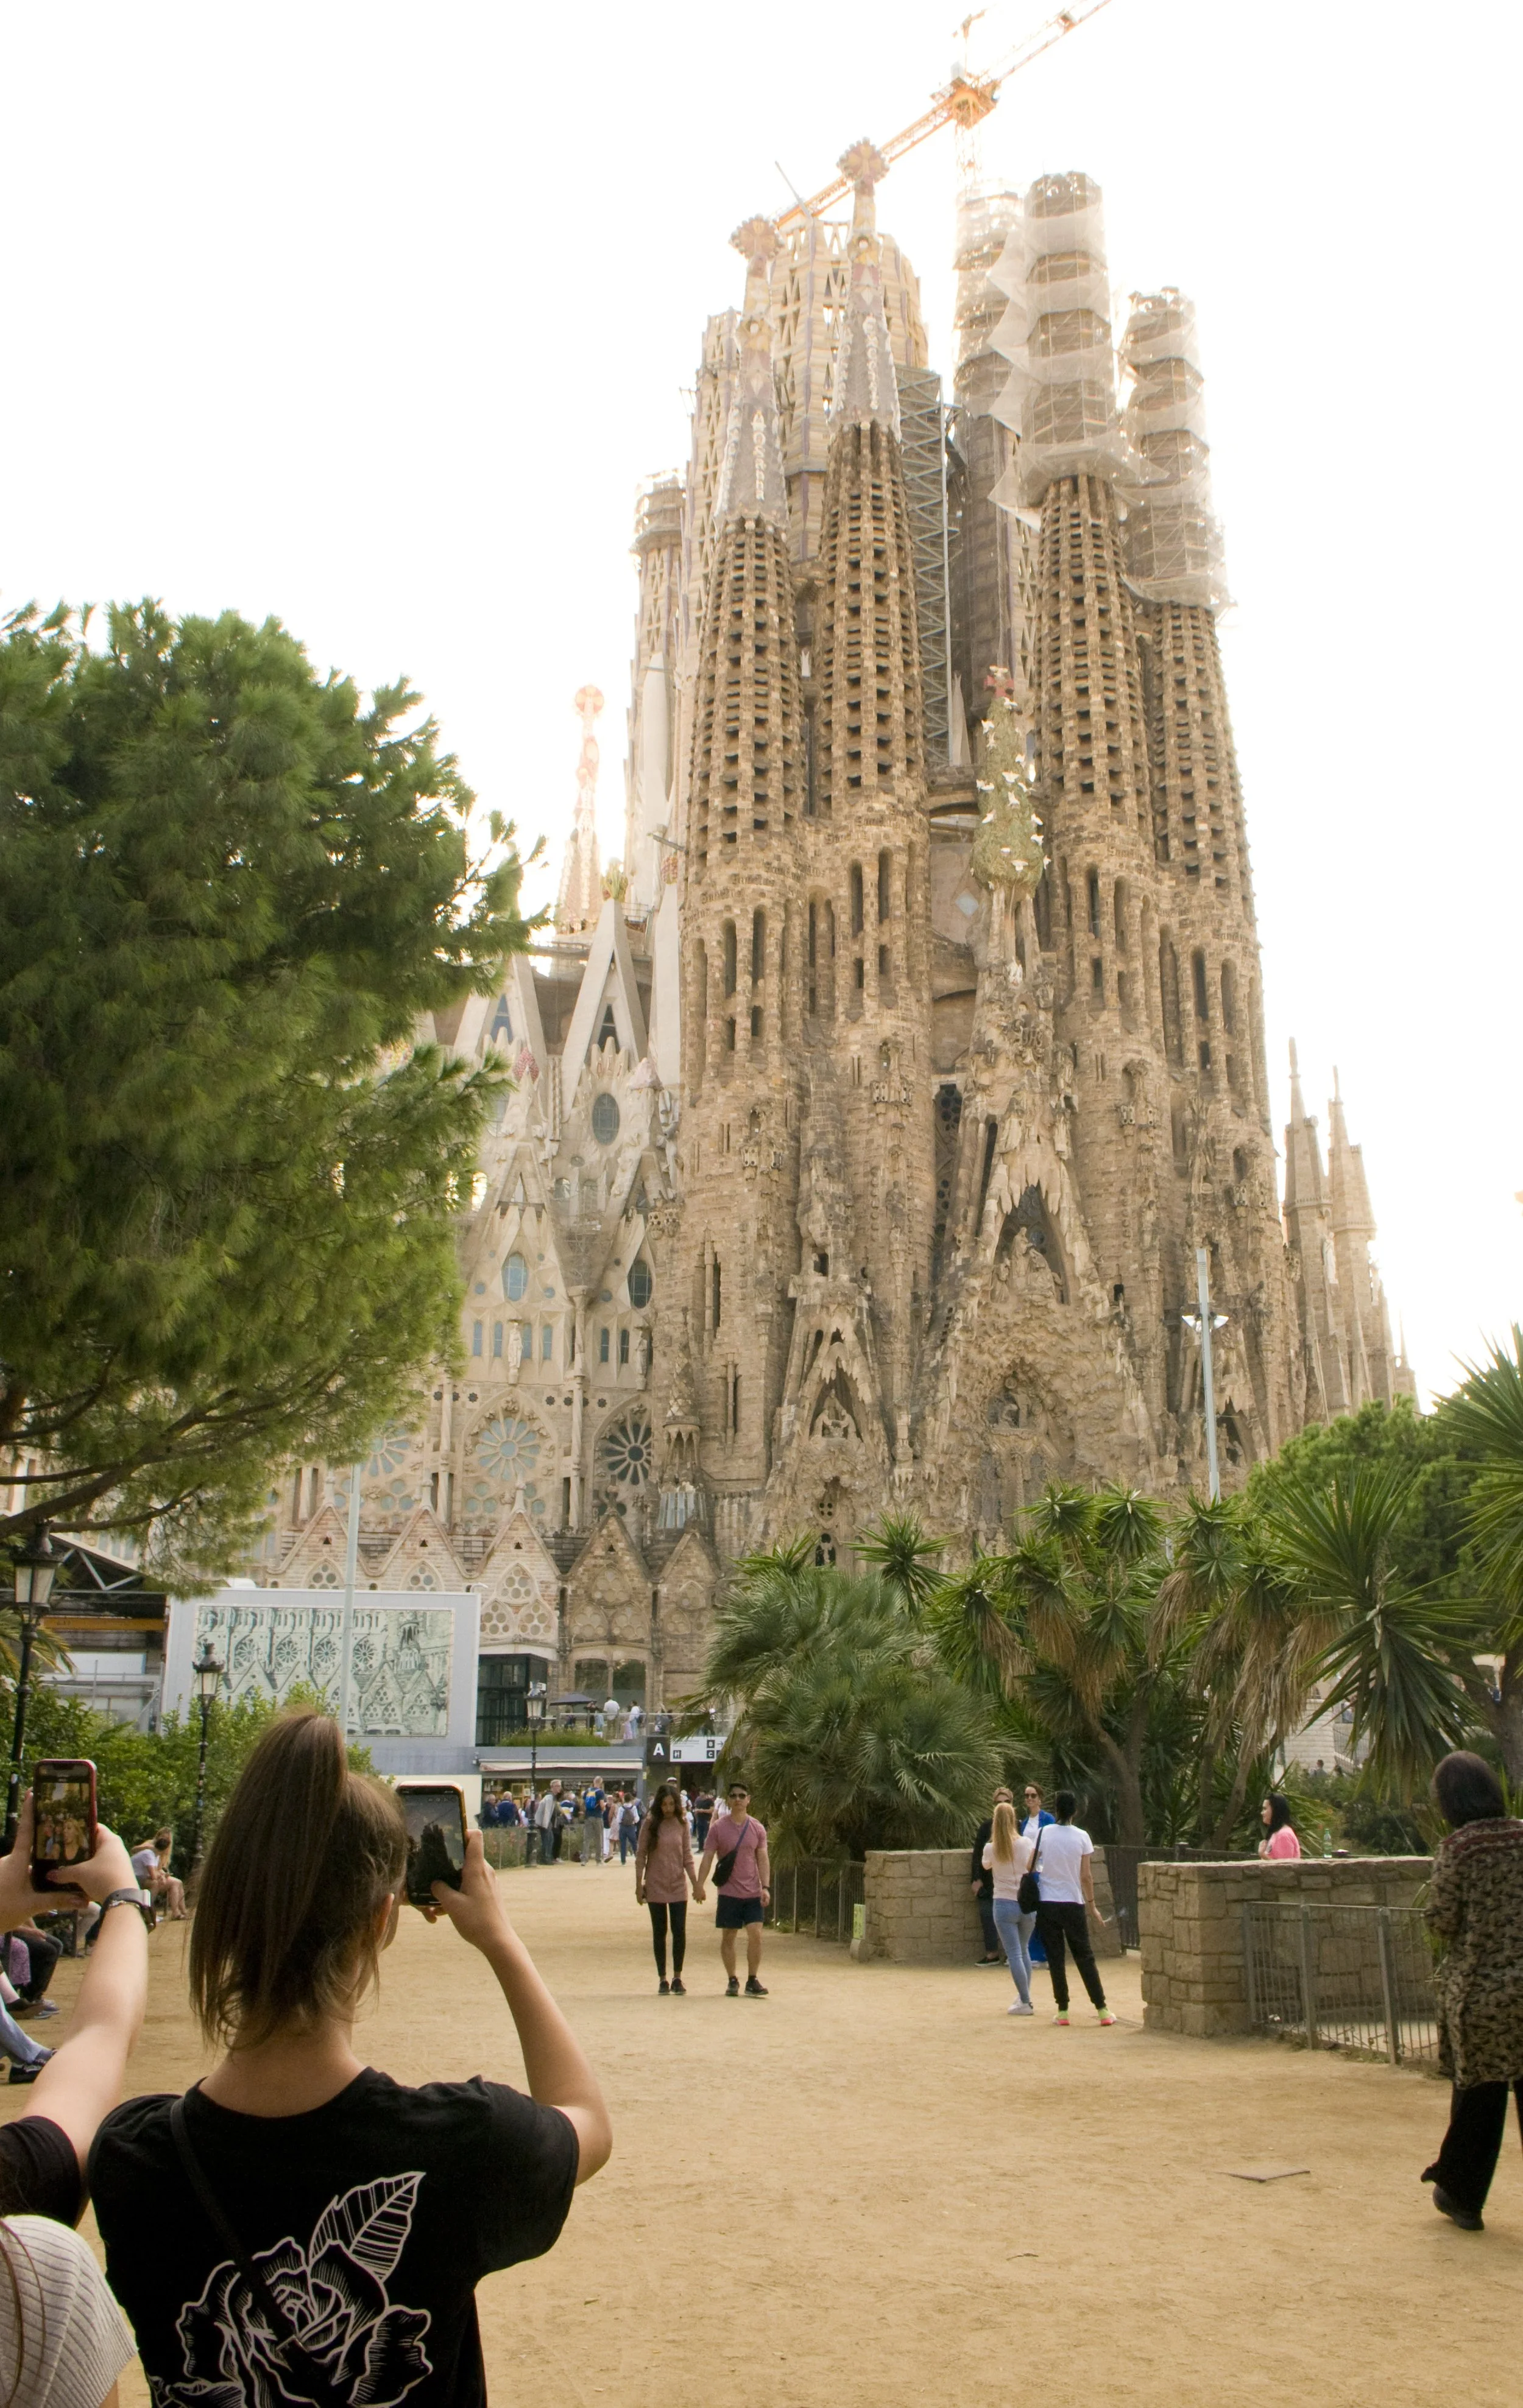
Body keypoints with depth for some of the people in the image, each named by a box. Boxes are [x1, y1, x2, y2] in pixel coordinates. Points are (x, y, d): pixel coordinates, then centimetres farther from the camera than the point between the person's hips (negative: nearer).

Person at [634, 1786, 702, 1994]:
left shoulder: (682, 1824, 1)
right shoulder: (650, 1824, -3)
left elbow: (688, 1857, 2)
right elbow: (640, 1856, -1)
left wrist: (696, 1884, -5)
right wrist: (639, 1885, -5)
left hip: (679, 1886, 1)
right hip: (655, 1887, -1)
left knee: (679, 1932, -3)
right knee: (659, 1933, 4)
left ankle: (677, 1978, 9)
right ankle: (662, 1980, 13)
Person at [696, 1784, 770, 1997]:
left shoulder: (758, 1829, 3)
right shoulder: (718, 1828, -2)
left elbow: (762, 1859, 3)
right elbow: (707, 1858, -2)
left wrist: (766, 1887, -6)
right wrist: (700, 1885, -10)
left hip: (753, 1893, 1)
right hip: (728, 1892, -1)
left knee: (755, 1934, -7)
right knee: (728, 1938, 5)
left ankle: (752, 1981, 4)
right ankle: (732, 1981, 17)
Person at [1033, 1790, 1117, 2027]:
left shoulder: (1043, 1833, -5)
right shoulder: (1082, 1837, -5)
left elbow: (1031, 1867, -3)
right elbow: (1086, 1876, -3)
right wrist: (1092, 1904, 8)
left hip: (1047, 1903, 0)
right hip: (1074, 1903, 0)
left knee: (1055, 1958, 7)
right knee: (1085, 1957, 9)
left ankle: (1063, 2011, 6)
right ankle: (1102, 2009, 8)